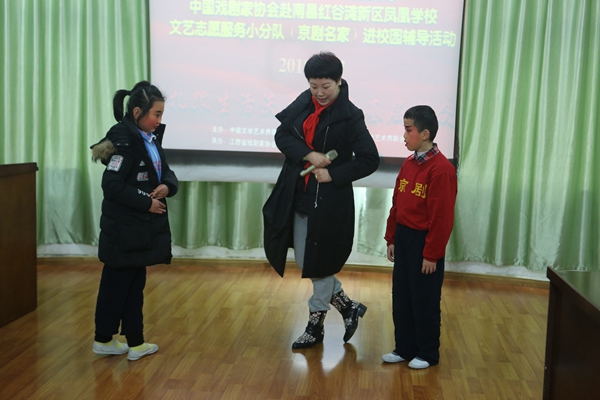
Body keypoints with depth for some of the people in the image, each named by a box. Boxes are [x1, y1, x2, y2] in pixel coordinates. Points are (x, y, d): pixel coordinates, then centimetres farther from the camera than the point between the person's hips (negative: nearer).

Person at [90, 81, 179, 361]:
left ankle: (135, 342, 24)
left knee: (135, 284, 14)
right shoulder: (124, 140, -18)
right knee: (116, 283, 5)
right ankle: (103, 339, 20)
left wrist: (167, 186, -10)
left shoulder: (150, 138, 9)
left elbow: (165, 172, 13)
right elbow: (112, 185, -23)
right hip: (123, 229, -9)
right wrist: (147, 203, -18)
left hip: (142, 227, 9)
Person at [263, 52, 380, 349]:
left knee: (320, 263, 5)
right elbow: (281, 135, 0)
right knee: (304, 261, 13)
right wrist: (309, 155, -15)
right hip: (298, 194, 7)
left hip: (329, 199, -6)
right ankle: (348, 307, 31)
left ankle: (315, 326, 24)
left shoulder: (349, 116, -12)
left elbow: (370, 160, -12)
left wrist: (333, 174, -15)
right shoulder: (304, 102, 3)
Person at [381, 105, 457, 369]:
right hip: (403, 239, 8)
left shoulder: (441, 169, -18)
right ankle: (405, 348, 29)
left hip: (424, 243, -8)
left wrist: (432, 255, -16)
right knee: (401, 297, 14)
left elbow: (442, 217, -18)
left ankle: (428, 354, 21)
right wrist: (391, 238, 12)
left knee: (425, 301, 5)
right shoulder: (408, 164, 7)